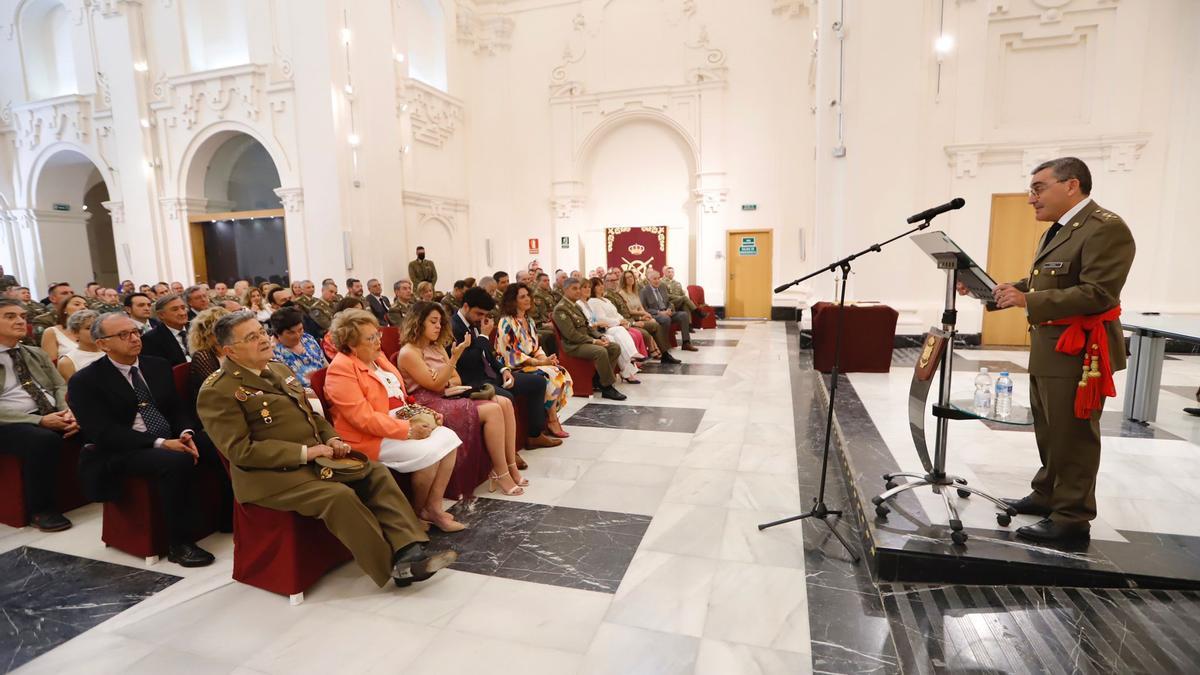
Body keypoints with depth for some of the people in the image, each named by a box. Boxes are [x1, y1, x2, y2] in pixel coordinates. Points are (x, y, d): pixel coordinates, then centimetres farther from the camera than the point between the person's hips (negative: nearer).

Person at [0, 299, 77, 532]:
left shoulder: (37, 354, 19)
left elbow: (60, 387, 12)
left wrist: (68, 412, -10)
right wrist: (40, 421, -21)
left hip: (52, 416, 5)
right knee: (44, 440, -36)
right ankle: (41, 509, -20)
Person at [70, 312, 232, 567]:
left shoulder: (158, 365, 11)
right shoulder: (85, 382, -5)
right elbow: (103, 433, -15)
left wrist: (186, 433, -11)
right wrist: (161, 443, -25)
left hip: (172, 439, 6)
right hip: (123, 452, -5)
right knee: (176, 461, -36)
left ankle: (231, 517, -4)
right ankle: (179, 543, -22)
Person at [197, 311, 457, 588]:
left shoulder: (279, 369, 16)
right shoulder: (217, 391, -9)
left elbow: (311, 414, 22)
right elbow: (240, 450, -16)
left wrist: (332, 439, 1)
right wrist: (304, 452, -20)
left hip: (314, 457, 8)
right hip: (272, 473, -8)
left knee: (376, 473, -9)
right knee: (339, 495, -29)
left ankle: (409, 551, -17)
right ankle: (395, 566, -16)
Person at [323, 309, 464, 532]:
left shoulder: (377, 357, 11)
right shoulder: (341, 369, -15)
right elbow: (364, 419, -22)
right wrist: (408, 430, -24)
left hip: (402, 423, 9)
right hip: (370, 438, -8)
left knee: (448, 438, -9)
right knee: (428, 452, -24)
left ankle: (433, 507, -4)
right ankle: (418, 512, 2)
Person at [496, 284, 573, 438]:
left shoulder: (529, 321, 15)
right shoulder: (506, 322, -12)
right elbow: (512, 354, -18)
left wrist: (544, 358, -6)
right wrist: (540, 362, -22)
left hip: (533, 363, 8)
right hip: (515, 367, -8)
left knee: (562, 373, -11)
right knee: (549, 377, -25)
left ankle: (550, 416, -6)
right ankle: (552, 422, -11)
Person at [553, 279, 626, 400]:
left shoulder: (576, 306, 19)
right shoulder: (560, 309, -11)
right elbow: (571, 334, -19)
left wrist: (600, 337, 1)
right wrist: (593, 341, -20)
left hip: (586, 340, 9)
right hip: (573, 345, -9)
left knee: (616, 348, -5)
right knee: (601, 351, -32)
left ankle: (599, 379, -1)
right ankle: (607, 388, -20)